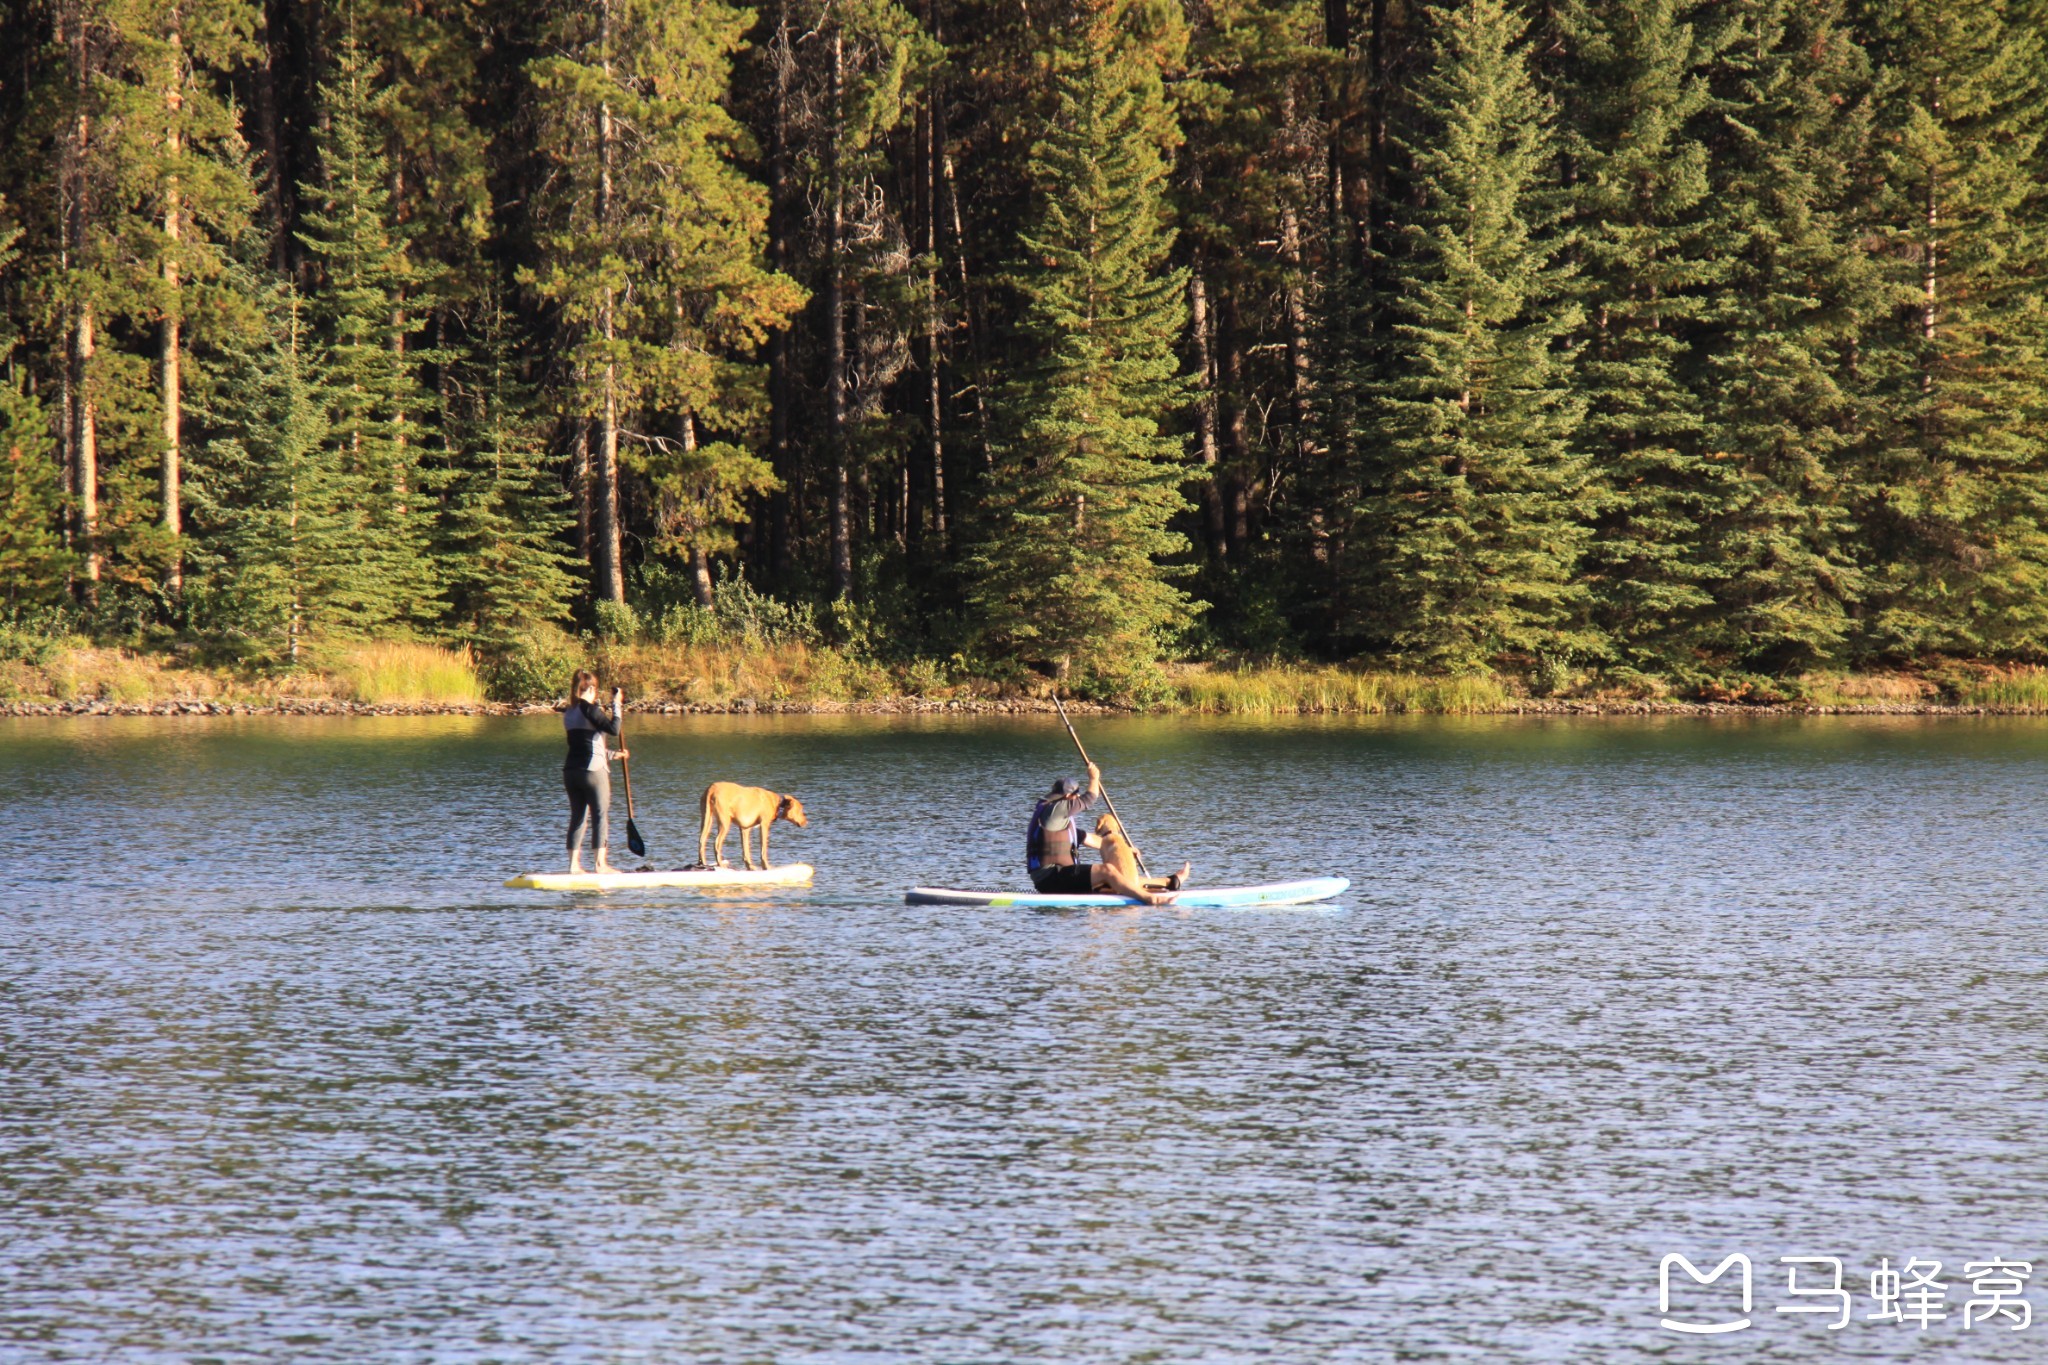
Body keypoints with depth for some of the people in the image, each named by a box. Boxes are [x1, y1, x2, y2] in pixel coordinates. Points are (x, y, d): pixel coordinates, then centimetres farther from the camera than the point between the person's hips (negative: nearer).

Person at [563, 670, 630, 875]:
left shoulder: (568, 713, 14)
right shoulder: (589, 709, -11)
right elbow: (614, 730, -19)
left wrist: (613, 755, 30)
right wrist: (616, 706, -8)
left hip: (570, 771, 7)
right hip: (593, 771, -7)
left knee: (577, 817, 10)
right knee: (600, 816, -2)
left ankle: (574, 864, 8)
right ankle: (600, 863, -5)